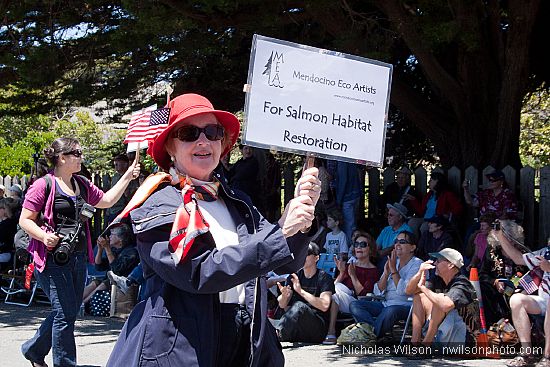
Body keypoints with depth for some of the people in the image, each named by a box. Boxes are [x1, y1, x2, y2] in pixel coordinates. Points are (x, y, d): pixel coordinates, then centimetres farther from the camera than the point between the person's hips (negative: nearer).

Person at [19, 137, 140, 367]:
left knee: (69, 312, 13)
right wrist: (44, 236, -23)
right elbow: (25, 220, -6)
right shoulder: (44, 185, -7)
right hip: (53, 258, -8)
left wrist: (127, 177, 16)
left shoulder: (82, 184, 14)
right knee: (65, 313, -8)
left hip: (78, 257, 8)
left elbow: (106, 201, 22)